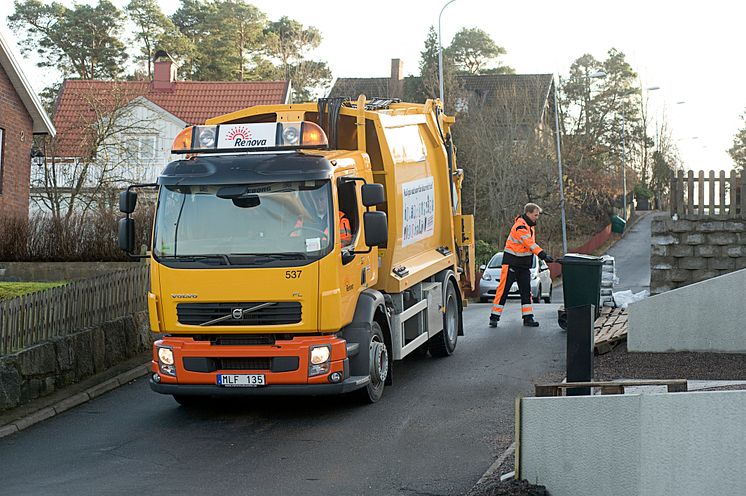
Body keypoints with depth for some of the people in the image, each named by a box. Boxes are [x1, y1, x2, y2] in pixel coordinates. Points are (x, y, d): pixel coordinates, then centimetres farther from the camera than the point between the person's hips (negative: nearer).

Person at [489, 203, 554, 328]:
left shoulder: (529, 225, 10)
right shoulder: (520, 226, -21)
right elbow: (530, 244, -32)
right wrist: (543, 255, -41)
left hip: (524, 264, 9)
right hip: (511, 262, -9)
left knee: (526, 290, 4)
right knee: (503, 289, -6)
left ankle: (528, 318, 5)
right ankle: (494, 317, -1)